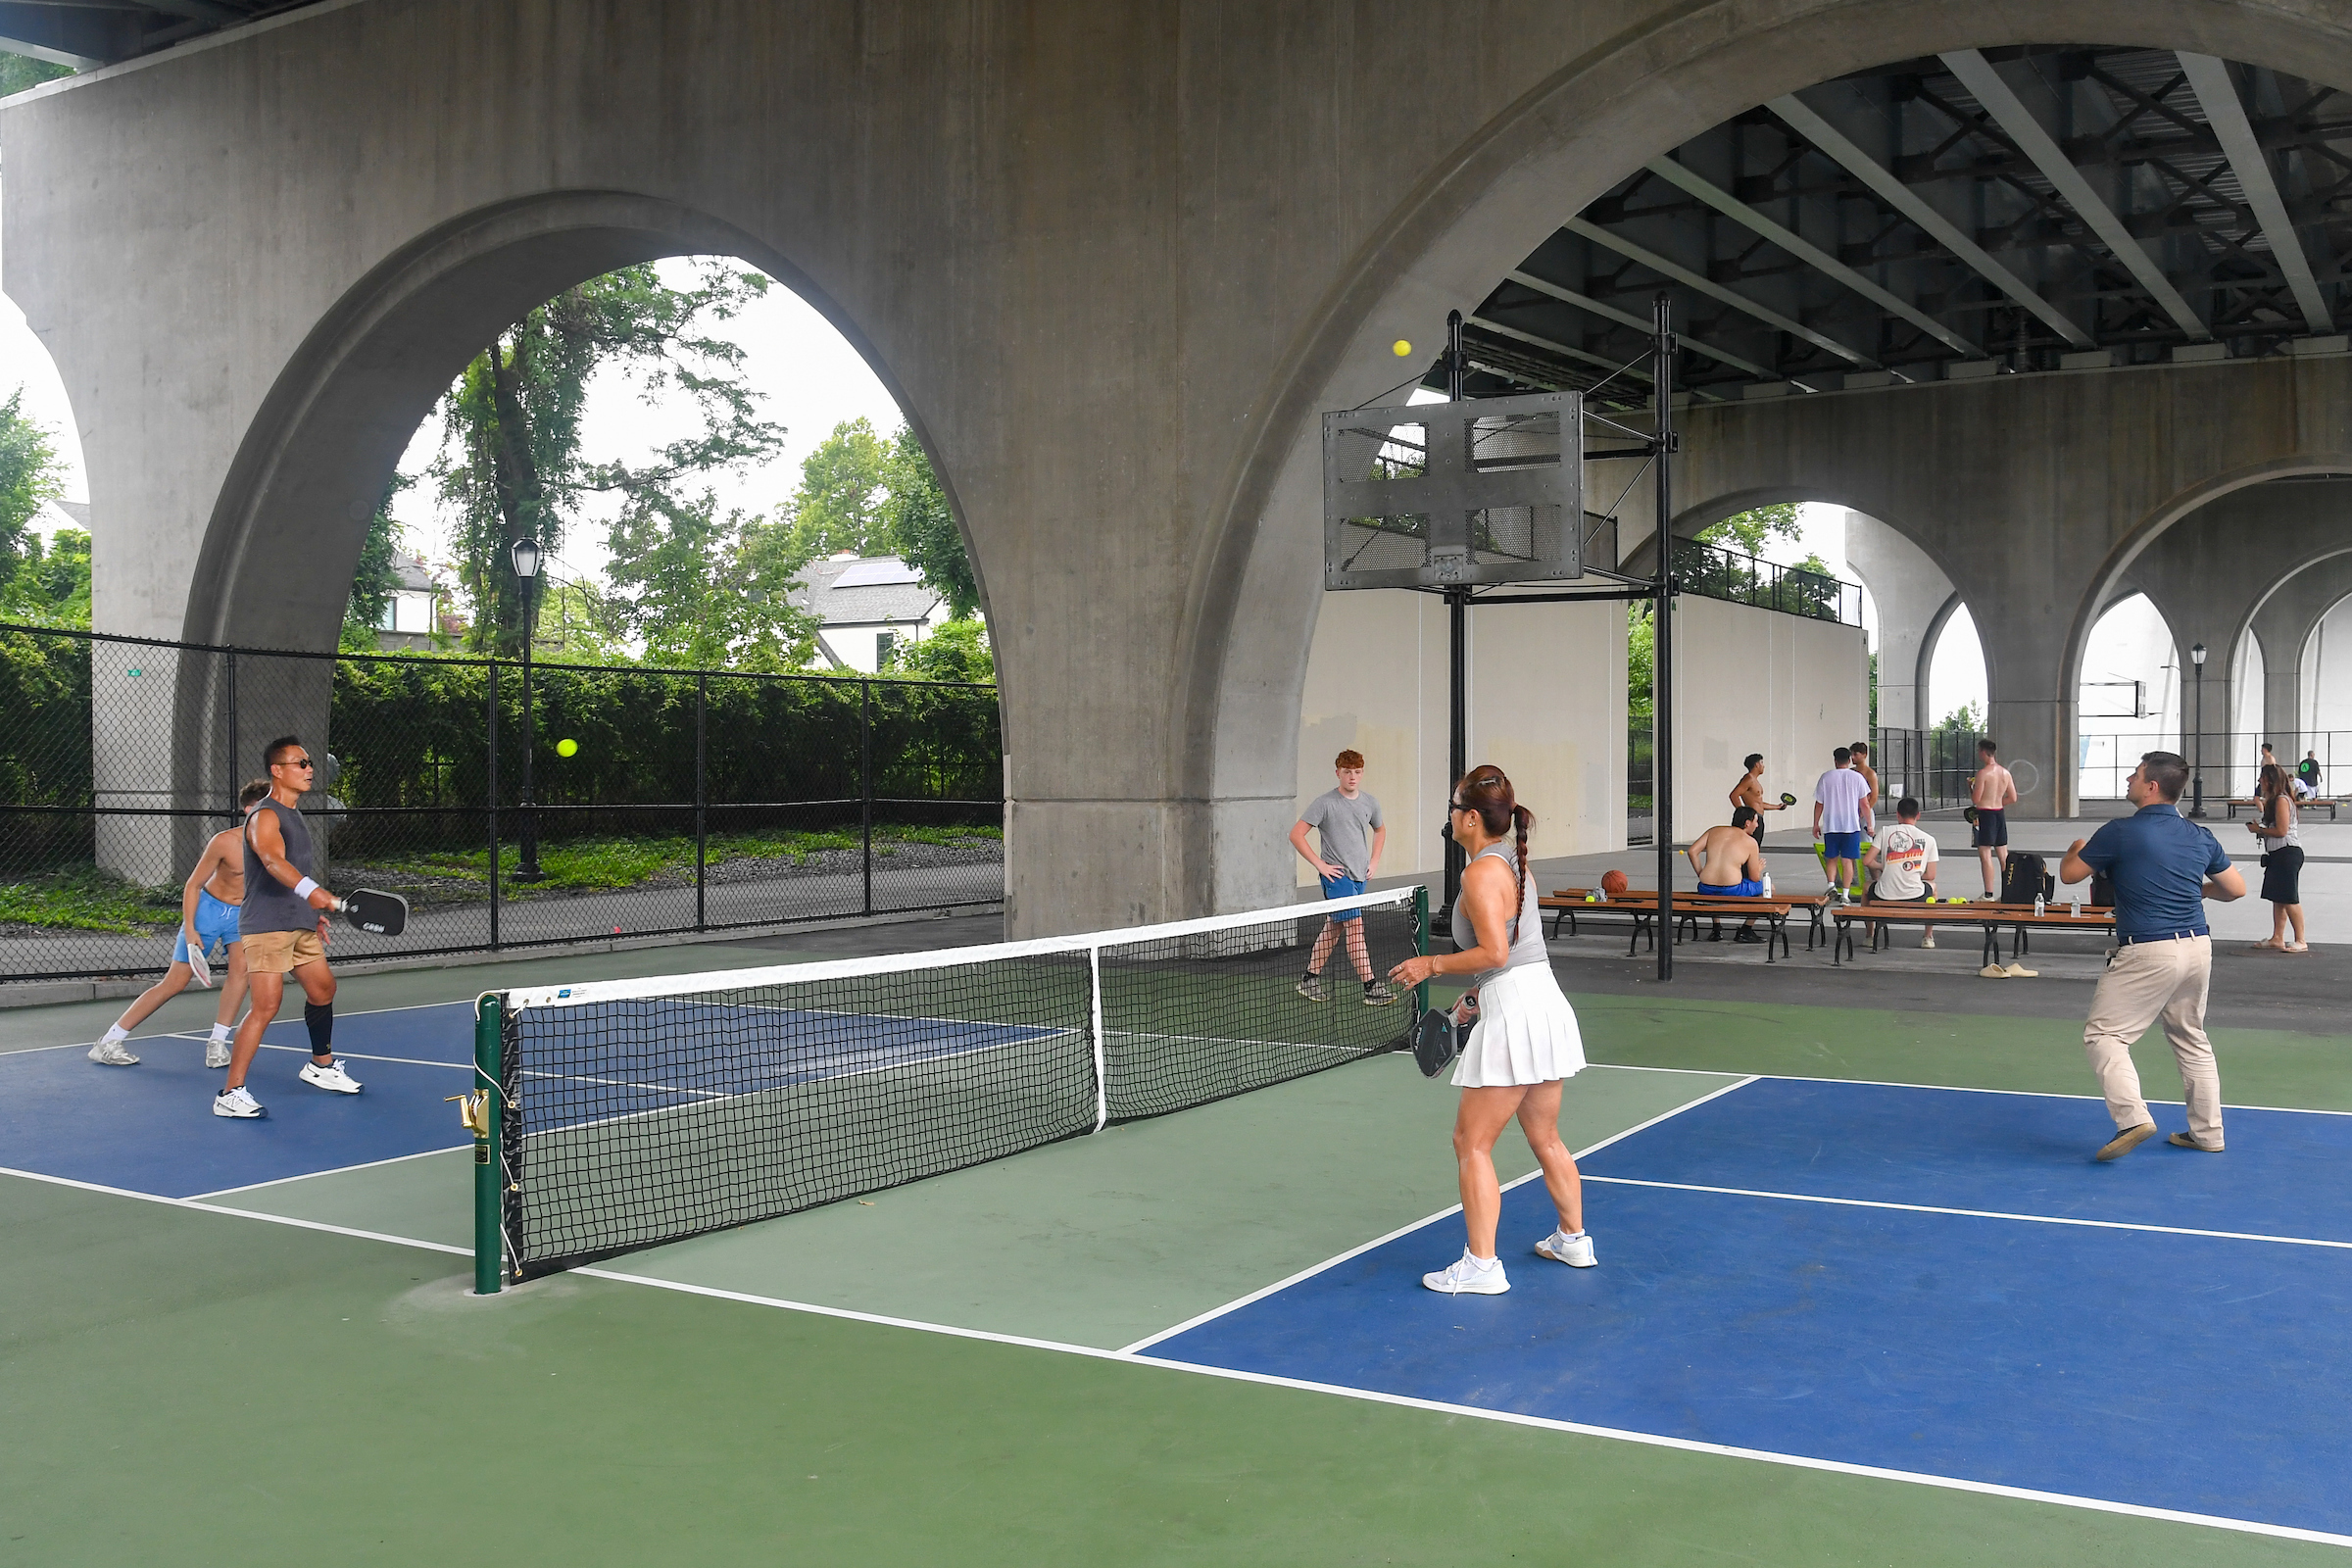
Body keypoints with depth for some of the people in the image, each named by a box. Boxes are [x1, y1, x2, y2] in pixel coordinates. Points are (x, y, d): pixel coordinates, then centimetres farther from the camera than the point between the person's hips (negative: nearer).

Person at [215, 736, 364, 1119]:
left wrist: (313, 911, 28)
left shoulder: (294, 815, 16)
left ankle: (320, 1066, 40)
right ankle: (230, 1094, -14)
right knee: (266, 1005, -16)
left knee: (323, 988, 20)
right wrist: (309, 890, -53)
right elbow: (273, 861, -36)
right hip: (266, 926, -10)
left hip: (299, 923, 10)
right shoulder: (265, 817, -15)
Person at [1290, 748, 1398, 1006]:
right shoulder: (1324, 803, -9)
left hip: (1360, 877, 6)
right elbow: (1296, 834, -9)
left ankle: (1310, 980, 23)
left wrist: (1374, 862, 15)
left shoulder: (1369, 803, 8)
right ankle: (1371, 987, -15)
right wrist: (1320, 864, -12)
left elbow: (1380, 830, 28)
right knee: (1355, 926, -14)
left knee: (1333, 928, 12)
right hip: (1336, 876, -6)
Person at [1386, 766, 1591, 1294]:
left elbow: (1495, 952, -22)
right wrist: (1477, 995, 23)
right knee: (1544, 1137, 22)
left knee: (1471, 1143, -1)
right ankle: (1573, 1240, 34)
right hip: (1546, 1002, 10)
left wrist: (1432, 964, -11)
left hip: (1512, 1015, -10)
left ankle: (1481, 1265, 2)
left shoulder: (1481, 872, -15)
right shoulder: (1515, 864, 13)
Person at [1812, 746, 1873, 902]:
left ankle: (1831, 885, -5)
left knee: (1831, 858, 14)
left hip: (1830, 826, 1)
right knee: (1847, 860, 3)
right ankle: (1846, 894, 2)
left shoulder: (1826, 777, 0)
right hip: (1852, 825, -1)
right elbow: (1865, 804, -1)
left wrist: (1816, 825, 13)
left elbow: (1819, 804, 4)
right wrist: (1869, 825, 8)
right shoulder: (1857, 777, -1)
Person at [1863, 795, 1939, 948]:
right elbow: (1931, 876, 4)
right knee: (1932, 886, 36)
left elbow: (1866, 861, -2)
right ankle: (1928, 936, 39)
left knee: (1868, 885, 36)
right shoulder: (1928, 839, 3)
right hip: (1915, 898, 0)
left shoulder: (1885, 832, 1)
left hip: (1884, 898, 0)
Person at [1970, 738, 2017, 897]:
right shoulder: (2005, 773, 7)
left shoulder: (1983, 773, -15)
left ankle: (1989, 894, -9)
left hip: (1985, 814, -7)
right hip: (2000, 813, 7)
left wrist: (1970, 786, 4)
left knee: (1985, 854, -6)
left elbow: (1975, 800, -14)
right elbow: (2013, 798, 10)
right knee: (2003, 855, 12)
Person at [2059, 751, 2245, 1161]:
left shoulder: (2122, 832, -11)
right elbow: (2236, 888, 14)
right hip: (2198, 946, 7)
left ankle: (2133, 1117, -20)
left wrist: (2077, 848, 20)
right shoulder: (2200, 836, 6)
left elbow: (2069, 874, -2)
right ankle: (2207, 1132, 25)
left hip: (2147, 952, -7)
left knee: (2103, 1035, -3)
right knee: (2191, 1038, 20)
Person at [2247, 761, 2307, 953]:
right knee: (2277, 898, 11)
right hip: (2278, 854, 11)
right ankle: (2277, 939, 14)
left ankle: (2301, 941, -2)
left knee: (2289, 899, -7)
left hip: (2287, 852, -11)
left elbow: (2281, 831, -19)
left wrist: (2259, 830, -8)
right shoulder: (2273, 800, 17)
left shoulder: (2281, 800, -14)